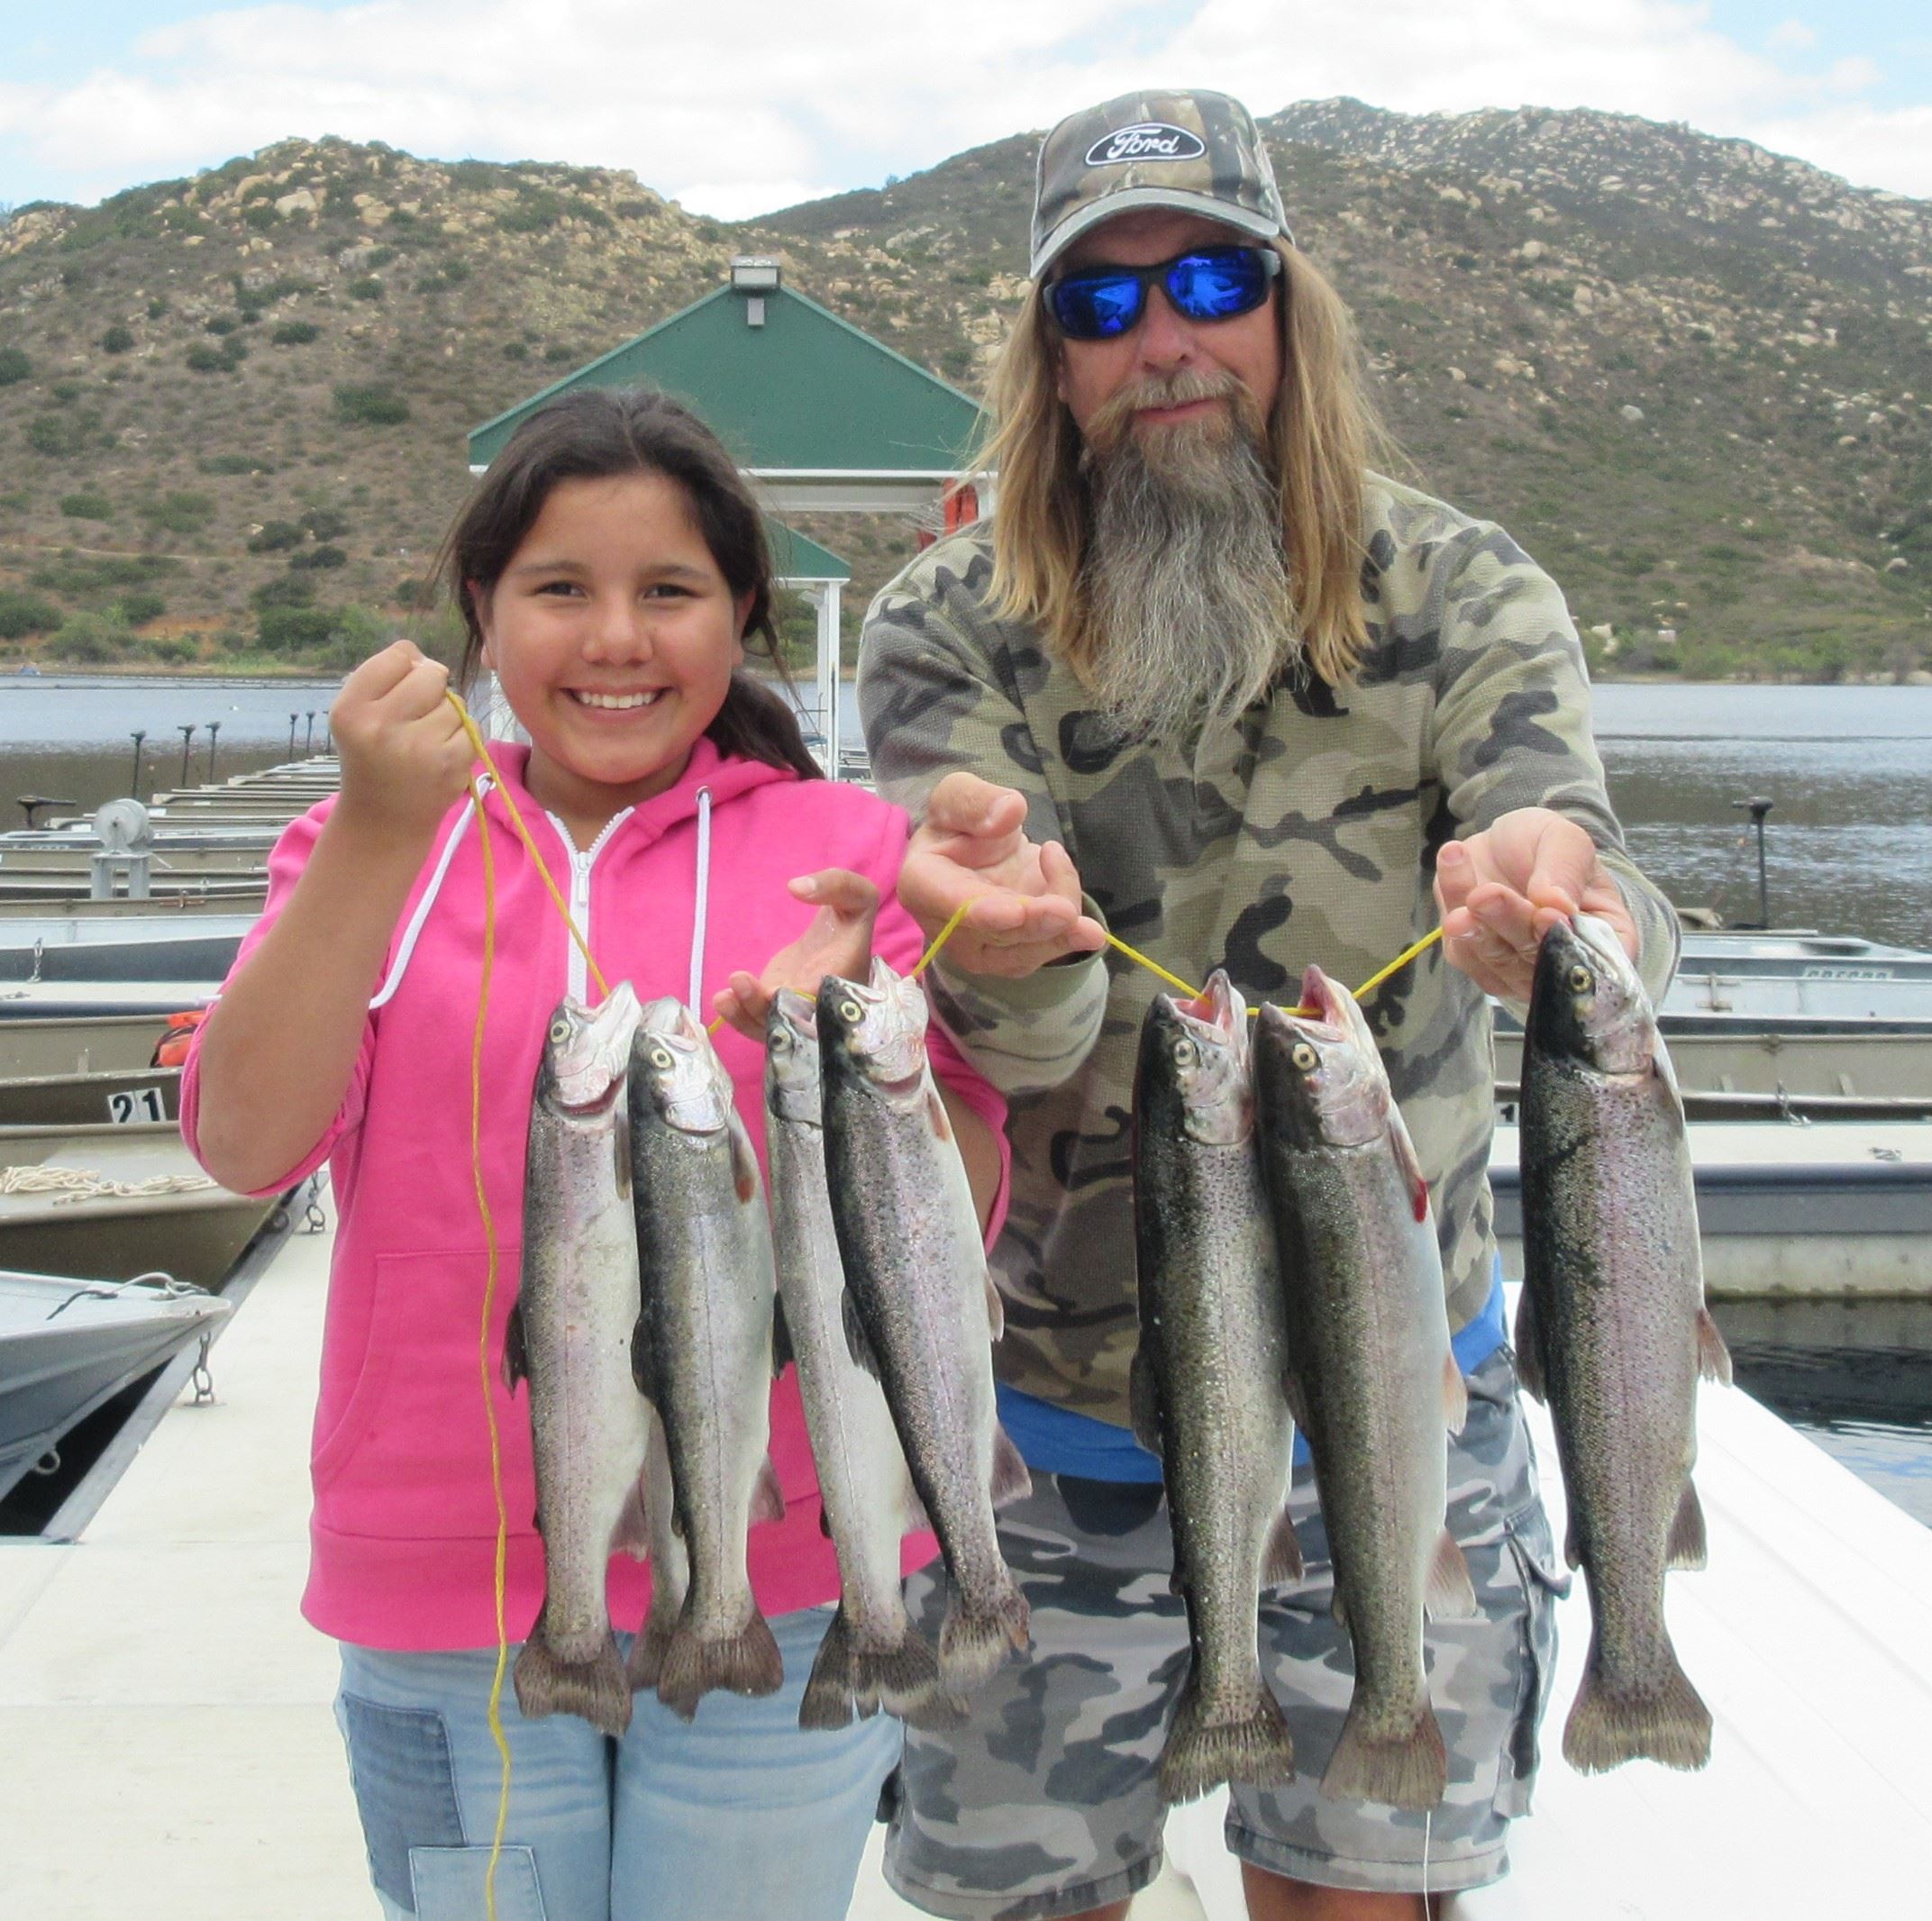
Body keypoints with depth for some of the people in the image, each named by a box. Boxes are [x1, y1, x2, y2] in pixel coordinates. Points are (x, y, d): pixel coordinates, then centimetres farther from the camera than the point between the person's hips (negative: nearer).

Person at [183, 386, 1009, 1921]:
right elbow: (247, 1142, -10)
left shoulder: (842, 848, 1)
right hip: (445, 1608, 1)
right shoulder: (375, 847, 5)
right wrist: (381, 837, -19)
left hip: (776, 1592, 0)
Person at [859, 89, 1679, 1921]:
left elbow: (1619, 932, -23)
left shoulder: (1460, 599, -7)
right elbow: (1027, 1032, -21)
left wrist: (1550, 893, -48)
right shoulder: (949, 632, -8)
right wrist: (997, 945, -45)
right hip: (1050, 1413, 0)